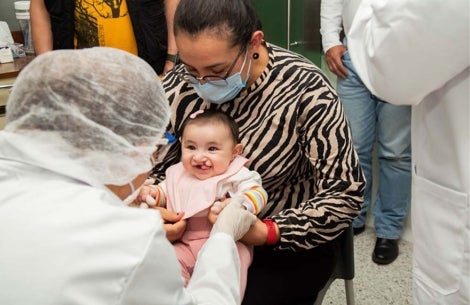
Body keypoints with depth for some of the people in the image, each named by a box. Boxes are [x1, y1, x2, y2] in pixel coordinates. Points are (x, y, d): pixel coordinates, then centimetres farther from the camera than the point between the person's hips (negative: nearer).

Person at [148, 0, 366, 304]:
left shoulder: (305, 90, -21)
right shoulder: (179, 84, -9)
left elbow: (345, 195, -18)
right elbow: (150, 166, 1)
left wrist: (267, 232, -29)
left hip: (289, 243, -3)